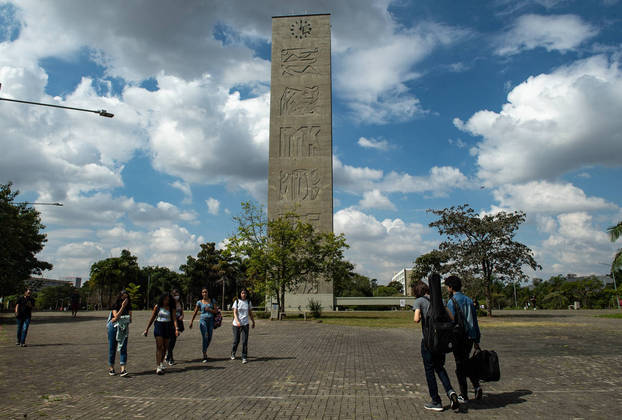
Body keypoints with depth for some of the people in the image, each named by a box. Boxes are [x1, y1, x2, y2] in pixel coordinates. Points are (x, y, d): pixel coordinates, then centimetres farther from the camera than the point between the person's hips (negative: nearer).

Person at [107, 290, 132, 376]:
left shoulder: (129, 307, 5)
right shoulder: (115, 306, -5)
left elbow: (130, 320, 6)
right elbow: (116, 316, -19)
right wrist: (122, 307, -21)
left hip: (124, 329, 2)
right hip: (114, 328, -2)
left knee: (123, 348, -6)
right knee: (112, 348, 5)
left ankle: (123, 369, -11)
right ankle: (111, 368, 19)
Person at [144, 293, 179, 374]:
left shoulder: (171, 308, 1)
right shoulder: (157, 307, 2)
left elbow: (174, 319, -8)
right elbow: (152, 318, 9)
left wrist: (176, 329, -23)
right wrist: (147, 329, 10)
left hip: (168, 327, 2)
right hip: (158, 326, -1)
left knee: (165, 347, 8)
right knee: (159, 346, -11)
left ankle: (161, 363, 30)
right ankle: (158, 367, -13)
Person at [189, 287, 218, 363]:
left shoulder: (212, 301, 7)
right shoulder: (199, 302, 4)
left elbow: (216, 311, 4)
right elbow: (195, 313, 9)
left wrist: (209, 309, -12)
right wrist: (191, 322, 7)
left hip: (210, 320, 3)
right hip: (203, 320, -2)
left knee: (209, 338, 5)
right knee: (205, 337, -13)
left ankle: (205, 351, 30)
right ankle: (204, 356, -8)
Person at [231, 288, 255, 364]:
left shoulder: (248, 302, 6)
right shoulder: (237, 301, 0)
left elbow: (250, 313, 15)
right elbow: (235, 313, -6)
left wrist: (253, 322, 17)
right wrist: (237, 321, -21)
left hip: (245, 324, 1)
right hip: (236, 324, -1)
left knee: (245, 341, -6)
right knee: (236, 341, 6)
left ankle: (244, 357, 3)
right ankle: (233, 353, 31)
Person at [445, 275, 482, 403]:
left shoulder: (452, 301, -11)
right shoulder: (469, 300, 11)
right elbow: (475, 321, 13)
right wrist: (476, 340, 18)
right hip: (471, 336, 7)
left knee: (460, 366, 3)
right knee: (466, 363, 22)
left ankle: (464, 395, 9)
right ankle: (476, 386, 6)